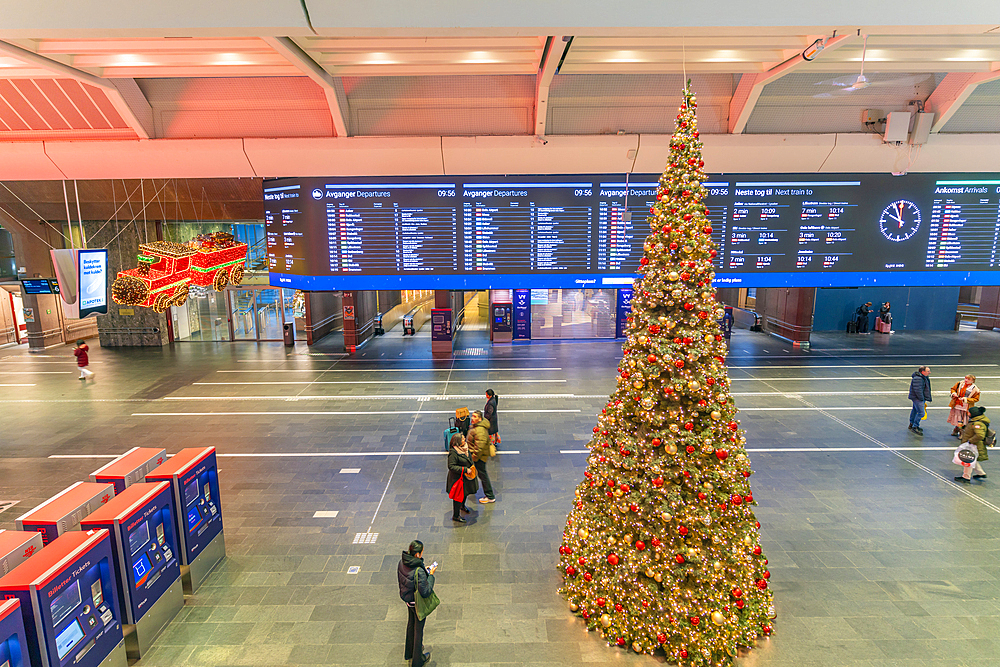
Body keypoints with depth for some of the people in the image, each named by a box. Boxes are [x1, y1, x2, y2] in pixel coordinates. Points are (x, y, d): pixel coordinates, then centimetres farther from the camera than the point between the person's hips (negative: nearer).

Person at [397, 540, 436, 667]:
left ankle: (409, 652, 52)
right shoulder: (419, 571, -38)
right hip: (418, 603, -7)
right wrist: (430, 575, -20)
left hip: (407, 597, 7)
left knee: (411, 623, 29)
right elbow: (425, 592, -29)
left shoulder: (402, 562, -15)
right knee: (418, 628, 16)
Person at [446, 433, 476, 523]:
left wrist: (472, 466, 4)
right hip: (458, 477, -9)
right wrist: (465, 469, -27)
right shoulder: (453, 453, -28)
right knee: (459, 496, 2)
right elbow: (451, 466, -28)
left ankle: (462, 506, 54)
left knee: (466, 492, 27)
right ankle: (455, 516, 20)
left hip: (467, 475, 9)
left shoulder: (464, 447, -2)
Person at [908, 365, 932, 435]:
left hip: (917, 397, 11)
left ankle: (912, 424, 37)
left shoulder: (924, 378, 10)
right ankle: (915, 427, -9)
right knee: (921, 413, -14)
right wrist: (922, 399, -20)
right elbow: (918, 390, -26)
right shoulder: (918, 379, -25)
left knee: (915, 410, 22)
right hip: (917, 398, -11)